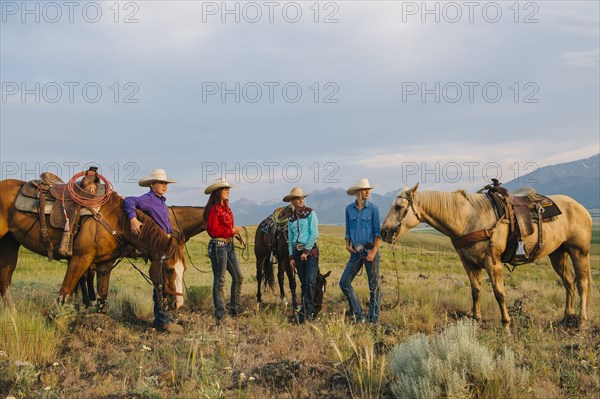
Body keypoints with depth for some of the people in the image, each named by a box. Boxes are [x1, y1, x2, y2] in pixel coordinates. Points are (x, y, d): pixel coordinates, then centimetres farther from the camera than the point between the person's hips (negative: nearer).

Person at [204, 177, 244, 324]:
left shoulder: (225, 207, 14)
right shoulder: (214, 209, -13)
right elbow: (212, 230, -19)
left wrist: (236, 231, 1)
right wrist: (232, 231, -17)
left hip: (229, 245, 10)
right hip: (218, 245, -10)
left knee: (238, 276, 12)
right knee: (219, 280, -2)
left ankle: (235, 309, 24)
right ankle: (221, 315, 6)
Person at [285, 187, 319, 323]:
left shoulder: (310, 213, -2)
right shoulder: (291, 218, 12)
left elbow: (314, 234, -9)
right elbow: (290, 239, 14)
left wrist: (306, 251, -13)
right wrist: (291, 257, 6)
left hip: (311, 250, -5)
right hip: (297, 252, 5)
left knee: (310, 281, -15)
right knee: (303, 284, 6)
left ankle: (305, 312, -17)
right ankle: (310, 312, 13)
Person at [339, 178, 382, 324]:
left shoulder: (373, 208, -3)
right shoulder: (349, 209, 6)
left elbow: (377, 232, -6)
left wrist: (373, 252, -15)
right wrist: (347, 244, -1)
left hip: (370, 249, -4)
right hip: (356, 251, 4)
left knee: (374, 285, 0)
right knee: (344, 282, 1)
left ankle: (373, 319, 8)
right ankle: (358, 315, 14)